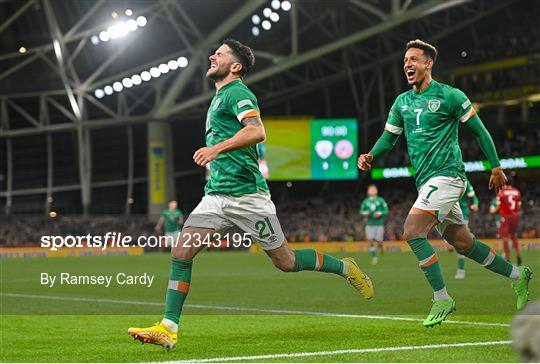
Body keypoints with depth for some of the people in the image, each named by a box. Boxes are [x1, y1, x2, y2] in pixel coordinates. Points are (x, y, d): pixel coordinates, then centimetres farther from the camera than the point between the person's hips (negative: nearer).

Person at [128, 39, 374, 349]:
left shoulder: (237, 92, -8)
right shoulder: (220, 97, 21)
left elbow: (257, 131, -26)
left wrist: (217, 148, -34)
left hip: (246, 195, -8)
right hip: (216, 195, 8)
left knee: (286, 261, 1)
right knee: (182, 251, -8)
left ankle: (344, 268, 24)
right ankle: (168, 329, -11)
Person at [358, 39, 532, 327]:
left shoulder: (450, 96, -7)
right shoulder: (402, 102, 12)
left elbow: (479, 130, -1)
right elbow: (389, 137, 15)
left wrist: (496, 167, -1)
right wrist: (371, 156, -6)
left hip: (446, 175, -7)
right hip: (426, 182, 7)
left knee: (412, 232, -20)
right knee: (463, 243, 12)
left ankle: (442, 299, -12)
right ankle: (517, 275, 29)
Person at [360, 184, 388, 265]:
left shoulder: (380, 200, 2)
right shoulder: (365, 201, 8)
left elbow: (386, 210, 1)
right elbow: (361, 211, 14)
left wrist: (380, 213, -17)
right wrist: (364, 213, -8)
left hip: (379, 223, -1)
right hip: (369, 224, 1)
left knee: (378, 241, -2)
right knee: (371, 241, -12)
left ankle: (380, 246, 35)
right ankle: (374, 257, -2)